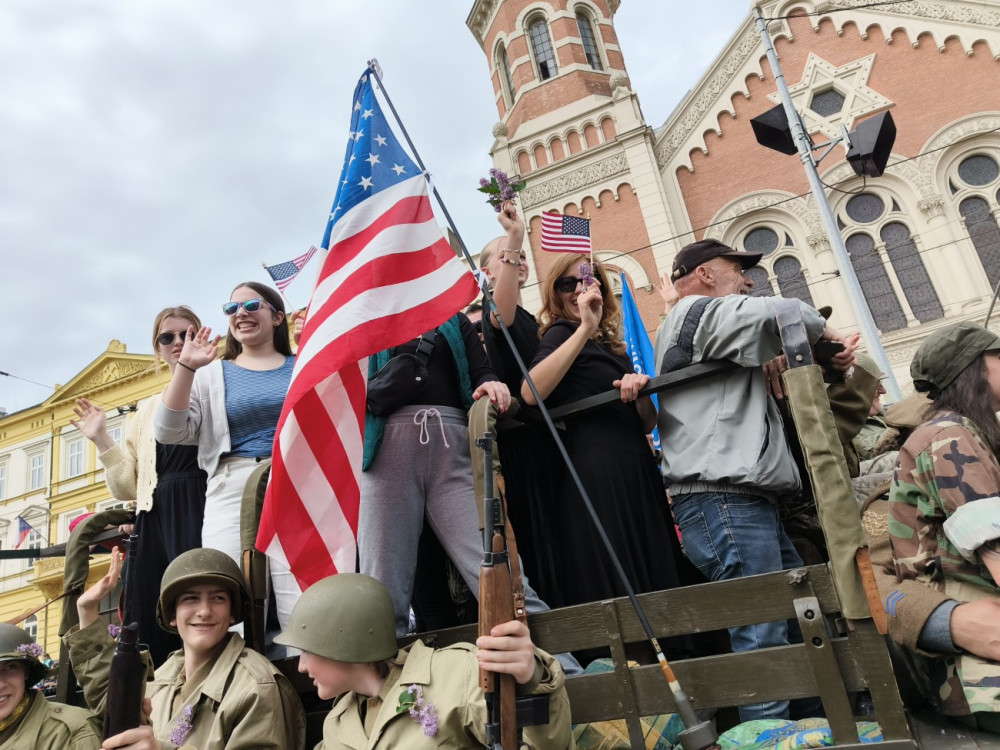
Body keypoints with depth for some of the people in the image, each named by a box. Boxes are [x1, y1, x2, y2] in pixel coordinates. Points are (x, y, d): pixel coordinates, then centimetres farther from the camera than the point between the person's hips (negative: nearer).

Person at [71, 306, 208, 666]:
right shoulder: (147, 409, 23)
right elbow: (129, 487, 21)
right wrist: (102, 440, 8)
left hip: (207, 513, -5)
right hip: (157, 524, 5)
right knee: (154, 628, 1)